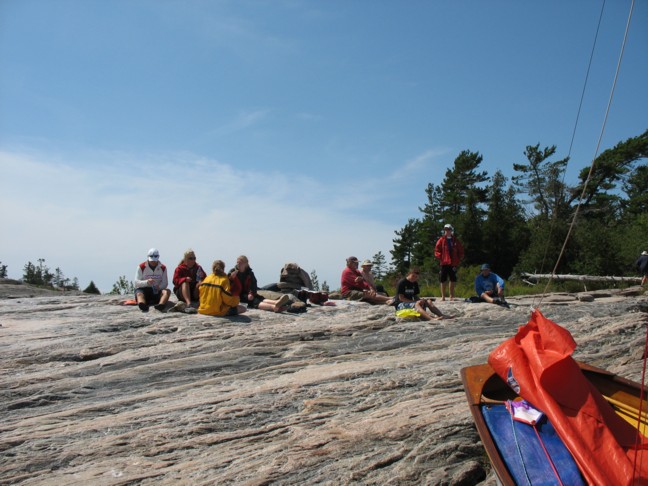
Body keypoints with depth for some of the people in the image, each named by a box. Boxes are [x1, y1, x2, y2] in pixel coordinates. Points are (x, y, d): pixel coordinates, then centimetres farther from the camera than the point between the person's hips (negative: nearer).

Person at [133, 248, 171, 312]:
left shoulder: (163, 268, 8)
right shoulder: (141, 267, 2)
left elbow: (165, 283, 1)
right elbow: (135, 283, -7)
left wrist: (159, 286, -23)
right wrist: (146, 282, -27)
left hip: (157, 291, 2)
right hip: (143, 290, -2)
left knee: (167, 291, -28)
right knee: (139, 293, -35)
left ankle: (161, 305, -61)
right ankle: (143, 306, -71)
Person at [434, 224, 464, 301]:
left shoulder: (456, 241, 9)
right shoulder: (441, 240, 2)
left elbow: (461, 251, 12)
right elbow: (437, 250, -1)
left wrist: (459, 259, 1)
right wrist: (440, 257, -13)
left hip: (453, 264, 2)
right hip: (444, 263, -2)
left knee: (453, 280, 6)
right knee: (443, 280, 1)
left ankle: (452, 296, 16)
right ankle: (443, 296, 7)